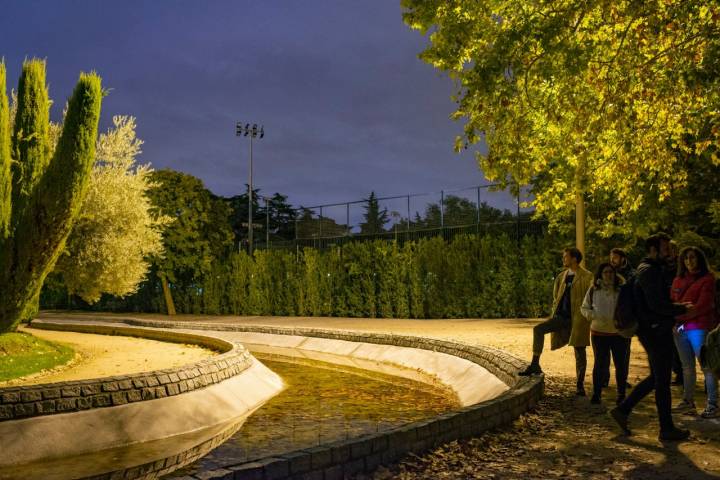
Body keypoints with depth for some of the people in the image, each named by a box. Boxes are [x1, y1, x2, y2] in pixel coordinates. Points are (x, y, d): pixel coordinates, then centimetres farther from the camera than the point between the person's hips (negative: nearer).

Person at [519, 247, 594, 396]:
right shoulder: (562, 276, 12)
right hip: (561, 316, 5)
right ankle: (535, 365, -9)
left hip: (577, 318, -5)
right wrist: (555, 311, 14)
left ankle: (580, 385, 15)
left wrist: (586, 317, -12)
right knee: (538, 329, -14)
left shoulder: (586, 277, -8)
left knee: (579, 352, 3)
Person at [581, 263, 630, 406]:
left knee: (620, 364, 8)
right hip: (599, 332, 0)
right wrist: (594, 316, -10)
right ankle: (596, 394, 14)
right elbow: (584, 308, 8)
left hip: (620, 332, 0)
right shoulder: (594, 290, 3)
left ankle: (621, 394, 23)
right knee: (600, 363, 4)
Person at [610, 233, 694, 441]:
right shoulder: (650, 271, -16)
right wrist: (682, 309, -13)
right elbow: (657, 304, -23)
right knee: (662, 381, 0)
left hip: (653, 332, 10)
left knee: (656, 378, 17)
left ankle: (623, 410, 17)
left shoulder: (646, 269, 17)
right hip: (657, 332, -10)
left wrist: (678, 307, 9)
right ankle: (667, 429, 10)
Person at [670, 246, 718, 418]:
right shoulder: (678, 280, 16)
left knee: (706, 366, -4)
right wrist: (674, 319, -4)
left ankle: (712, 405, 0)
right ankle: (688, 402, 18)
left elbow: (703, 305, -10)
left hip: (699, 328, -6)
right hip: (680, 328, 6)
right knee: (687, 366, 11)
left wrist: (681, 316, -13)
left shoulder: (707, 279, -2)